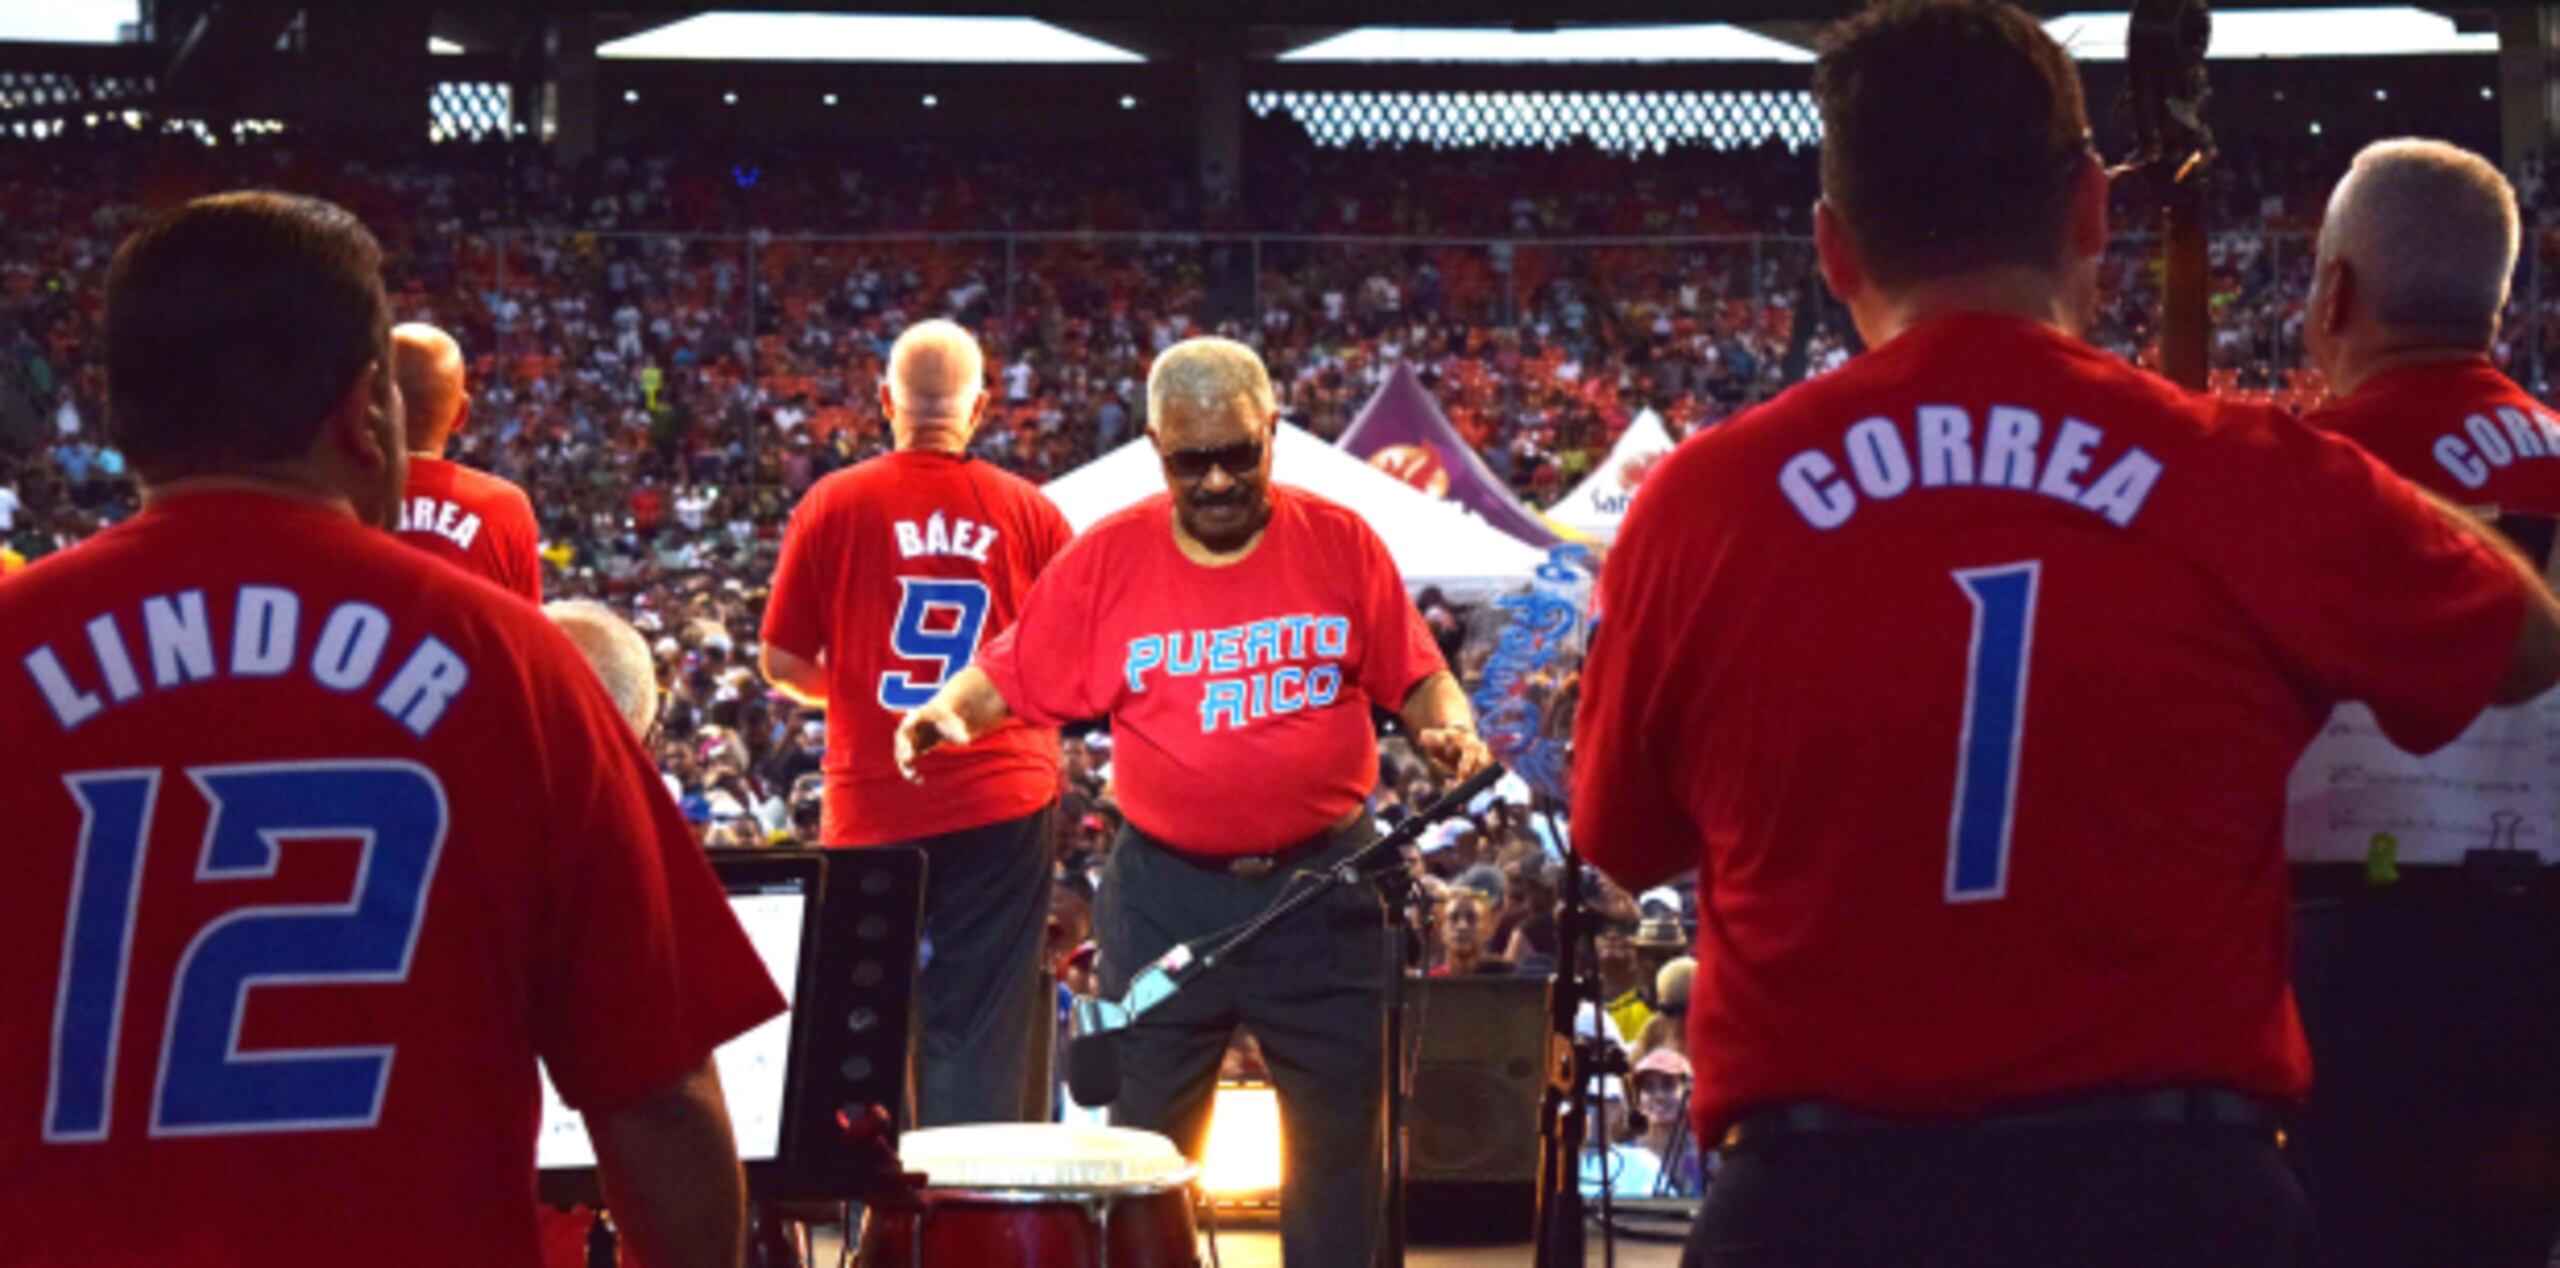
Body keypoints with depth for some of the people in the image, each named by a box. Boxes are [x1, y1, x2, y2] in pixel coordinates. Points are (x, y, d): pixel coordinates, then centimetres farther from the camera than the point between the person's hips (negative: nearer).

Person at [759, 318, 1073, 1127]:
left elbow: (783, 664, -2)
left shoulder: (835, 504, -5)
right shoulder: (1027, 511, -3)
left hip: (873, 806, 0)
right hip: (1003, 804, 0)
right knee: (986, 1034, 5)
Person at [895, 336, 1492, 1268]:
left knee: (1339, 1131, 10)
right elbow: (1011, 675, 1)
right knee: (1149, 1139, 7)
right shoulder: (1108, 559, -4)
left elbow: (1415, 676, 4)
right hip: (1166, 893, 0)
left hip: (1322, 885, 0)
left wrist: (1448, 725, -17)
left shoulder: (1340, 543, -2)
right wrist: (951, 708, -20)